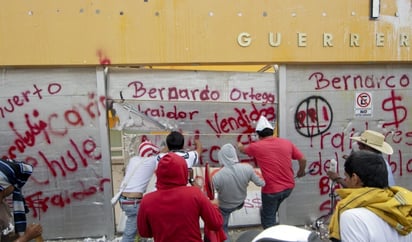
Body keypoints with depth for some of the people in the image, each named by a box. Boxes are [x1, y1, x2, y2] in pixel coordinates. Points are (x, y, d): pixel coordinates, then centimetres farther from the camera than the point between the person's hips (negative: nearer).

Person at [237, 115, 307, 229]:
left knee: (268, 219, 14)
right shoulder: (287, 143, -2)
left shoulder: (256, 146, -9)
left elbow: (243, 149, 12)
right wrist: (301, 172, 23)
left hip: (271, 189, -5)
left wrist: (240, 146, 36)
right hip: (288, 187, 5)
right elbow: (303, 159, 3)